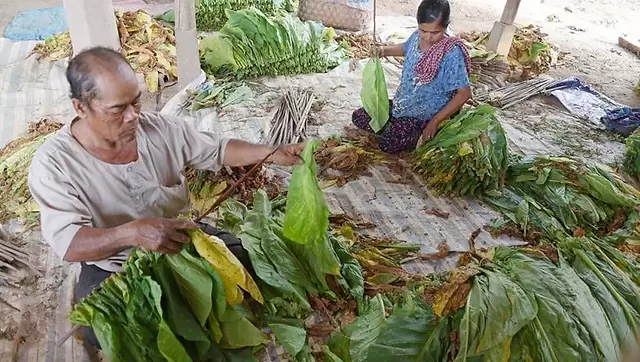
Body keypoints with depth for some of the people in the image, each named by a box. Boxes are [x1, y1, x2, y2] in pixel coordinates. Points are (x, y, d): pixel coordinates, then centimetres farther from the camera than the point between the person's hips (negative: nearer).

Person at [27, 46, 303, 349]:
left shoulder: (159, 128, -12)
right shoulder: (53, 163, -22)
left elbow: (215, 149, 1)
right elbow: (68, 243, -28)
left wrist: (271, 153, -9)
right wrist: (131, 233, -48)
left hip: (181, 237, 4)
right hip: (113, 268, -3)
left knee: (248, 261, -9)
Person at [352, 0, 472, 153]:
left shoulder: (452, 53, -27)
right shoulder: (417, 36, -7)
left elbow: (464, 93, -25)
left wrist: (435, 122, -25)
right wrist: (385, 50, -3)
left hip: (425, 116, -6)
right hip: (402, 104, 7)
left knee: (388, 145, -24)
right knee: (359, 117, 2)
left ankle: (419, 135, 2)